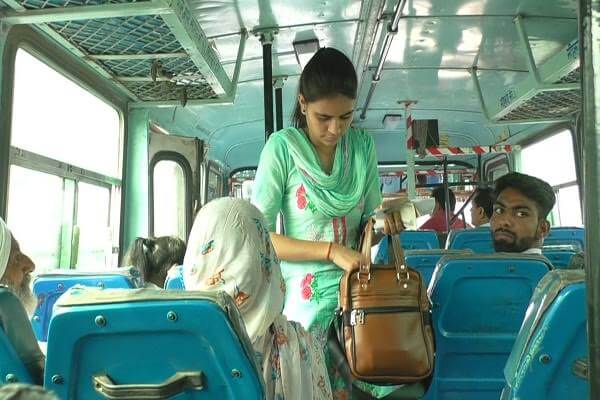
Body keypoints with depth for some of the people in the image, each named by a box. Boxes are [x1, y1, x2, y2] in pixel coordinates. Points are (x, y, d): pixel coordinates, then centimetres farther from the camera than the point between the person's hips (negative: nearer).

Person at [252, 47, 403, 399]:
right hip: (304, 298, -4)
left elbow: (366, 224, 11)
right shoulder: (283, 147, -9)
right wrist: (331, 250, -20)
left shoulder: (363, 146, 4)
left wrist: (382, 223, -11)